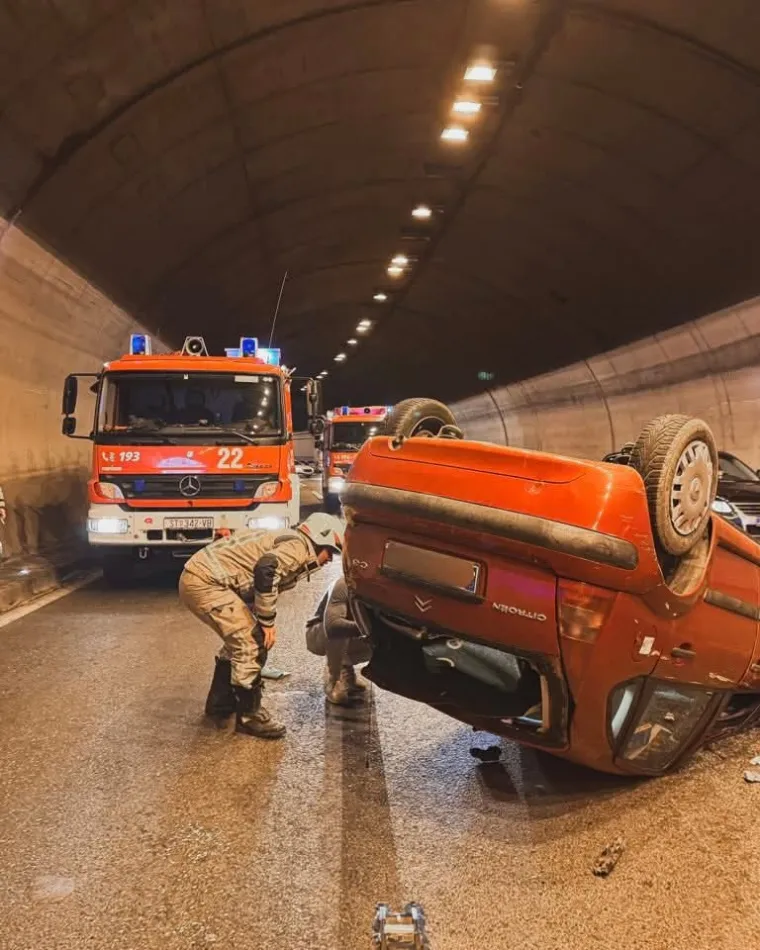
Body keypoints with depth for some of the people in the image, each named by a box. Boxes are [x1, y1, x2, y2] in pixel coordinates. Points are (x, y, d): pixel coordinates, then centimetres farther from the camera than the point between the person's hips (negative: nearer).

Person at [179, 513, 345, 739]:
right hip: (204, 581, -11)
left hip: (196, 578, 11)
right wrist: (268, 622, -17)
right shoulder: (299, 545, -8)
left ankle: (220, 702, 36)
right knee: (252, 642, -7)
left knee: (240, 639, 23)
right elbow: (265, 569, -26)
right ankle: (249, 715, 6)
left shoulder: (284, 541, 23)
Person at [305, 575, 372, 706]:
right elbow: (331, 625, -44)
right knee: (339, 631, -37)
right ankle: (332, 683, -21)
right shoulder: (344, 585, -30)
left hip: (343, 642, 6)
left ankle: (344, 666, 11)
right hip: (316, 636, -6)